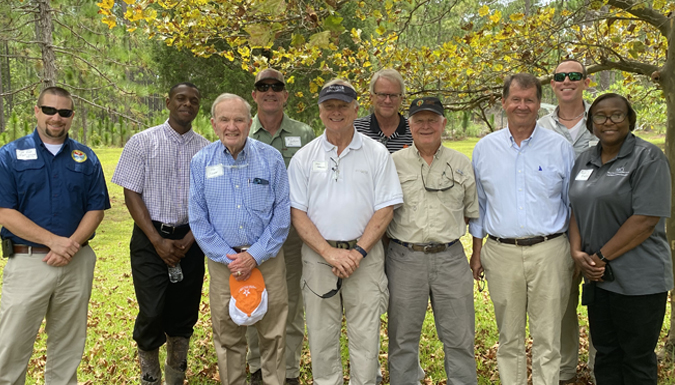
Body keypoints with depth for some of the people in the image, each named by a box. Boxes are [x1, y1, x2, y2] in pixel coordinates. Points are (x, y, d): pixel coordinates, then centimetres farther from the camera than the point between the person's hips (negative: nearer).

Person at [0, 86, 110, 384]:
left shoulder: (86, 158, 8)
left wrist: (72, 245, -12)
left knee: (68, 347, 12)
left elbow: (96, 209, 4)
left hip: (78, 263, 3)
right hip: (27, 261, -2)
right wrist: (53, 241, -16)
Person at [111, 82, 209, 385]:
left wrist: (189, 241, -7)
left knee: (184, 315, 8)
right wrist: (158, 241, -11)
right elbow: (131, 194, -4)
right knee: (152, 314, -7)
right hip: (151, 238, -2)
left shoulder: (206, 149, 5)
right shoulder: (142, 142, 0)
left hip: (190, 241, 2)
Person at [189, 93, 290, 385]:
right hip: (223, 260, 1)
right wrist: (227, 257, -7)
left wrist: (255, 255, -11)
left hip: (267, 259, -1)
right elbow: (198, 219, 2)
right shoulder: (201, 162, 1)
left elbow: (282, 213, -4)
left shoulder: (271, 158, -3)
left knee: (273, 334, 7)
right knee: (227, 338, 11)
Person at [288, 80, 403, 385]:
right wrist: (329, 252, -11)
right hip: (318, 256, 1)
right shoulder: (304, 157, 5)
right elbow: (297, 212, 1)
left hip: (365, 256, -1)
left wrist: (358, 252, -11)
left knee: (365, 336, 3)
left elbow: (385, 210, -1)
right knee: (321, 335, 9)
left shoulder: (377, 154, 2)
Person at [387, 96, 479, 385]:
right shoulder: (393, 163, 3)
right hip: (405, 258, -1)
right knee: (403, 336, 8)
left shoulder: (462, 164, 8)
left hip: (450, 258, 1)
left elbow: (473, 212, 14)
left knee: (459, 337, 8)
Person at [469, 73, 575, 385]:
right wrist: (476, 252, 9)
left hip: (549, 252, -1)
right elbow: (478, 205, 12)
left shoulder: (560, 147, 2)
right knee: (509, 337, 12)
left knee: (547, 338, 3)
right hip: (501, 252, 2)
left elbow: (574, 204, 7)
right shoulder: (485, 148, 7)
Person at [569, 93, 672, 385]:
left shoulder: (648, 158, -10)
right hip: (598, 277, 6)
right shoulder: (585, 160, 11)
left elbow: (646, 219, -18)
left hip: (638, 280, -6)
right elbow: (576, 210, 12)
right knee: (605, 353, 17)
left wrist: (601, 257, -16)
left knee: (637, 360, 8)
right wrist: (578, 252, -4)